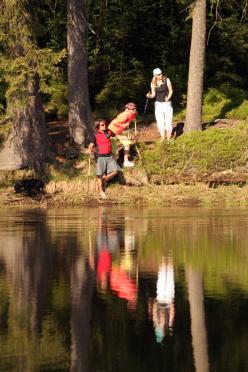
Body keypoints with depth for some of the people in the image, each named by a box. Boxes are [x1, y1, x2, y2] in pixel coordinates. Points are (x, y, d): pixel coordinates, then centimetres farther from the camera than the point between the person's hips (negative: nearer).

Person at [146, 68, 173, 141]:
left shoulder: (166, 80, -8)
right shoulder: (153, 83, -2)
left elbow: (171, 91, -3)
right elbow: (153, 94, 4)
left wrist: (168, 98, -18)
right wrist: (149, 95, -17)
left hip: (167, 103, -2)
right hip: (158, 104, 2)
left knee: (168, 120, -1)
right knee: (160, 121, 2)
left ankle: (168, 138, 7)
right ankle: (162, 138, 10)